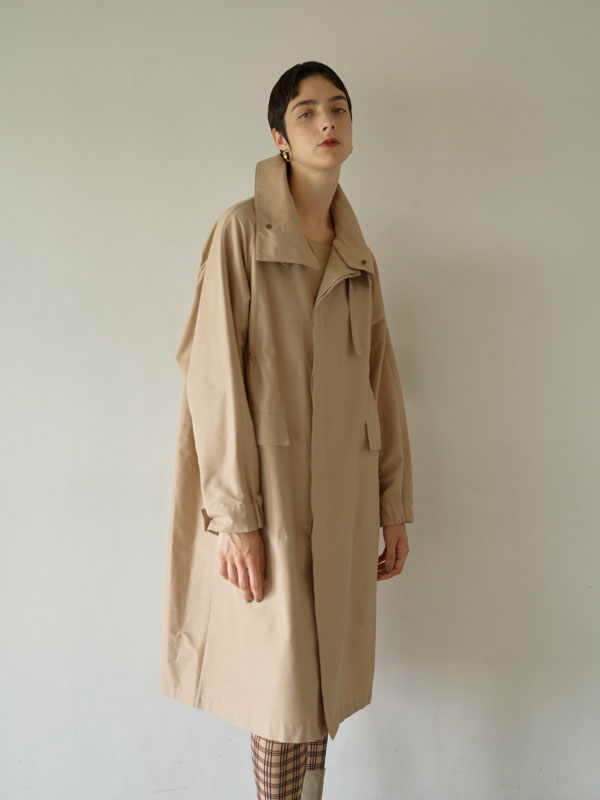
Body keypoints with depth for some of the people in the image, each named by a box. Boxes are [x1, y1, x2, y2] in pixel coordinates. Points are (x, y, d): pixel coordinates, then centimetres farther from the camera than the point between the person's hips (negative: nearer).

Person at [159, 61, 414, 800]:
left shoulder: (360, 256, 14)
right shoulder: (241, 231, -4)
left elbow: (382, 382, 13)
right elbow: (215, 377, -11)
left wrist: (394, 506, 11)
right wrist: (234, 515, -15)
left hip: (342, 496, 5)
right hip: (271, 491, -5)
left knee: (324, 683, 13)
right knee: (282, 688, 2)